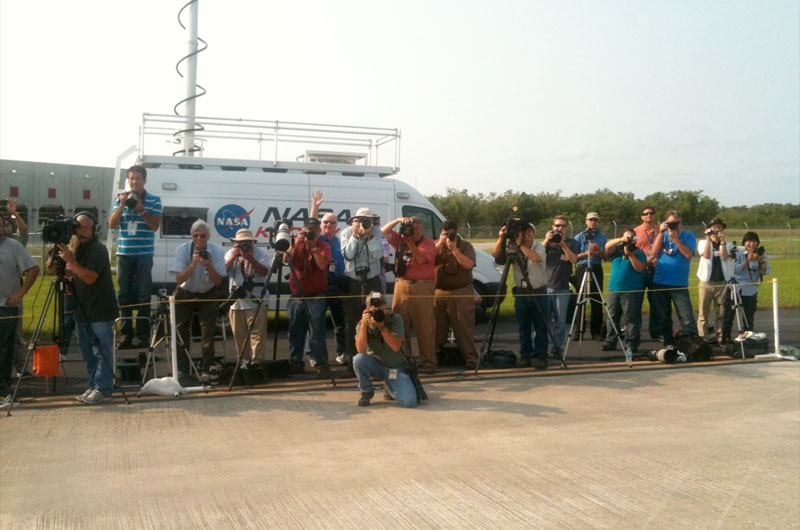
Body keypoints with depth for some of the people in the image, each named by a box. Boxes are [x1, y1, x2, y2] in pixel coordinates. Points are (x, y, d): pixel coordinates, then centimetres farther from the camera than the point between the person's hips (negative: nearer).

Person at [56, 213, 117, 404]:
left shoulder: (98, 249, -12)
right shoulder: (78, 249, 15)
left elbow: (89, 278, -21)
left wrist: (70, 261, -23)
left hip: (100, 311, -9)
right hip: (82, 310, 9)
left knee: (103, 351, -4)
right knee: (87, 351, 13)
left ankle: (103, 389, 0)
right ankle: (93, 387, 22)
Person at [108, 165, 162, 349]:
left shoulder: (154, 200, 3)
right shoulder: (121, 199, 12)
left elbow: (155, 225, -4)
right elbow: (112, 225, 4)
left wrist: (142, 209, -16)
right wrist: (122, 206, -8)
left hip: (144, 254, -3)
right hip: (124, 253, 3)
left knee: (143, 293, -4)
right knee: (124, 293, 4)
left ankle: (142, 333, 0)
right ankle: (126, 332, 9)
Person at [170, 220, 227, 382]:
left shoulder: (217, 251, -16)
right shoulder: (183, 249, -16)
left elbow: (218, 281, -15)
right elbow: (179, 279, -21)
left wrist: (209, 265, -31)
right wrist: (194, 263, -33)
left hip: (208, 296, 0)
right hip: (185, 294, 0)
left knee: (208, 333, -6)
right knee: (181, 332, -1)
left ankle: (207, 371, 3)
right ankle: (183, 371, 9)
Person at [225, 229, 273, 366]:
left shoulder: (261, 252, 1)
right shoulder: (230, 253, 12)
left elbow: (265, 271, -10)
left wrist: (251, 258, -20)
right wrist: (233, 257, -12)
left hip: (256, 301, -4)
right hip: (235, 301, 4)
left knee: (257, 334, -9)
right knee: (239, 335, 9)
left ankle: (257, 362, -10)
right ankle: (244, 361, 19)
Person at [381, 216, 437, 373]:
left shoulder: (428, 243, 0)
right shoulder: (400, 240, 14)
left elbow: (421, 258, -16)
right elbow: (384, 231, 10)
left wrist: (410, 242, -17)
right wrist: (398, 220, -4)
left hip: (422, 288, -5)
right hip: (401, 286, 5)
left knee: (425, 327, -3)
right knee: (400, 326, 6)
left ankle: (428, 362, 0)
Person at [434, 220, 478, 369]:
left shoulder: (465, 245, 3)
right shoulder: (437, 245, 13)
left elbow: (469, 264, -12)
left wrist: (454, 249, -17)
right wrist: (439, 244, -11)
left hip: (461, 293, -3)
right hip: (438, 293, 3)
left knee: (464, 328, -4)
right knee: (437, 328, 6)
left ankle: (471, 358, 0)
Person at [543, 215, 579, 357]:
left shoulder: (571, 242, 9)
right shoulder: (548, 241, 11)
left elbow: (573, 259, -8)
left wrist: (562, 244, -16)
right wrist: (546, 241, -15)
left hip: (562, 288, 0)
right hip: (545, 286, 0)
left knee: (560, 321, -1)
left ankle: (557, 347, 7)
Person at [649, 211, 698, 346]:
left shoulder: (688, 236, 2)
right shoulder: (663, 235, 9)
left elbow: (688, 254, -13)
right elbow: (654, 253, -4)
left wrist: (675, 238, -15)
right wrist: (661, 233, -8)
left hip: (680, 284, -3)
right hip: (659, 283, 3)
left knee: (687, 318, -8)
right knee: (663, 317, 10)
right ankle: (668, 343, 22)